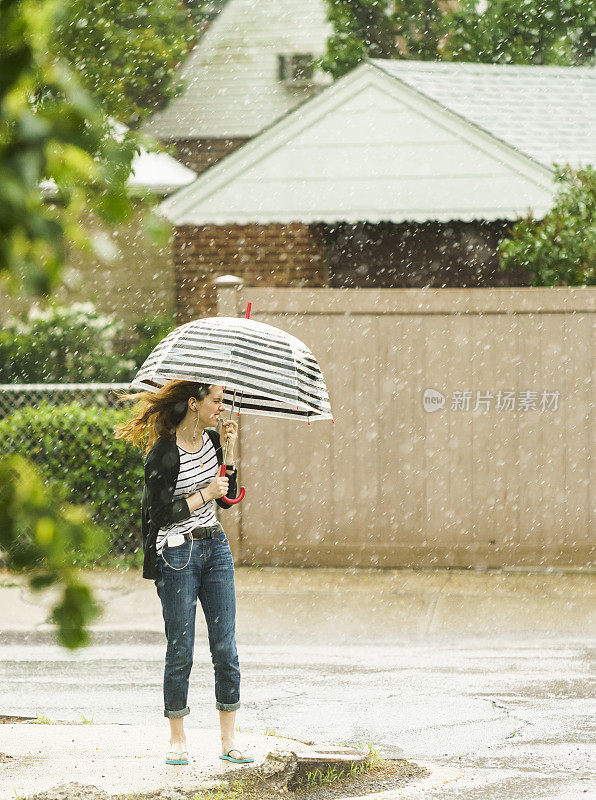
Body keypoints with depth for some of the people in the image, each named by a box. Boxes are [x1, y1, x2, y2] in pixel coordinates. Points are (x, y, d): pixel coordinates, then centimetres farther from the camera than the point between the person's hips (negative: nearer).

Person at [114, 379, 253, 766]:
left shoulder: (211, 439, 6)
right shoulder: (163, 454, -14)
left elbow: (228, 497, 10)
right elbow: (159, 516, -16)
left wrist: (229, 451, -1)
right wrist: (205, 494, -15)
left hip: (215, 547, 6)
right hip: (177, 555, -6)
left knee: (226, 647, 2)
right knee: (181, 651, -1)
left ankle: (228, 741, 6)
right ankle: (177, 739, 12)